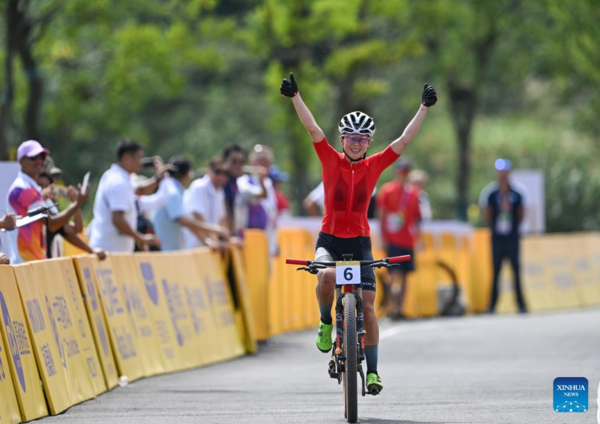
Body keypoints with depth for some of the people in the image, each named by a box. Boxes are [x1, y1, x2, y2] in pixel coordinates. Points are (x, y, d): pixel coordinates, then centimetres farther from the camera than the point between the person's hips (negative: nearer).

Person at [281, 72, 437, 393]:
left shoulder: (374, 165, 2)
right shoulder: (331, 160, -2)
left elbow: (405, 140, -1)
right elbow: (313, 129, -11)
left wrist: (425, 107, -6)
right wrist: (295, 97, -21)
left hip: (360, 240, 1)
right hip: (329, 238, -1)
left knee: (367, 306, -5)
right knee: (326, 276, -34)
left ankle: (372, 370, 5)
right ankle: (326, 323, -5)